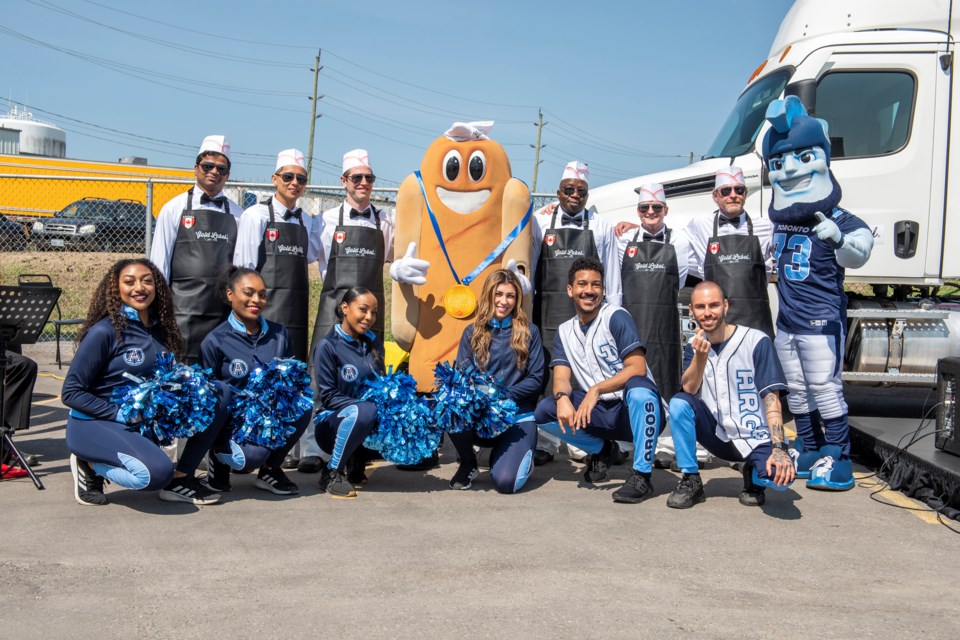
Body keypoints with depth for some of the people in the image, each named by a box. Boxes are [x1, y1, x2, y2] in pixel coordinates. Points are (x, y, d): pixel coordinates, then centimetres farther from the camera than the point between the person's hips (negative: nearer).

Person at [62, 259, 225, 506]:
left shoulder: (160, 328, 5)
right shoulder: (104, 331, -14)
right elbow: (71, 392, -12)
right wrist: (120, 414, -19)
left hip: (146, 422, 7)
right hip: (94, 424, -6)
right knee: (157, 472, -34)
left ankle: (181, 479, -3)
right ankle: (89, 464, -3)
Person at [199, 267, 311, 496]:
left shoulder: (279, 334, 7)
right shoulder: (215, 341, -4)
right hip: (234, 421, -4)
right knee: (252, 456, -36)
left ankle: (270, 469, -4)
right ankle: (219, 456, 4)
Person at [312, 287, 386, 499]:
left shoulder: (374, 343, 10)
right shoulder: (328, 346, -8)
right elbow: (328, 396, -12)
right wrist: (364, 405, -25)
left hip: (371, 426, 6)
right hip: (334, 422, -6)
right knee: (364, 411, -37)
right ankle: (332, 473, -16)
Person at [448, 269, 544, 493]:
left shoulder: (529, 332, 4)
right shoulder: (472, 332, 9)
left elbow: (536, 379, 0)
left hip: (518, 417, -2)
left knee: (505, 481, -25)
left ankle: (523, 454, 15)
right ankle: (468, 464, 0)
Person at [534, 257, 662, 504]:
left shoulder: (616, 317, -8)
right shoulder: (564, 332, 10)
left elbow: (637, 368, -17)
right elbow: (561, 377, -1)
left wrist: (596, 390, -28)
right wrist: (562, 397, -25)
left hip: (634, 410, -5)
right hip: (599, 412, 5)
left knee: (639, 388, -39)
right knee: (544, 411, -15)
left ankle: (642, 476, -29)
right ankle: (600, 450, 9)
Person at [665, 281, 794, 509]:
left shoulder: (756, 341, -11)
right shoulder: (694, 345, 3)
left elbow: (771, 397, -16)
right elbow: (689, 390, -12)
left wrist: (778, 448, -26)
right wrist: (700, 356, -30)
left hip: (757, 439, -3)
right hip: (719, 436, 3)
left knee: (779, 476, -33)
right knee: (679, 403, -22)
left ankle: (753, 474, 6)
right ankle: (691, 480, -8)